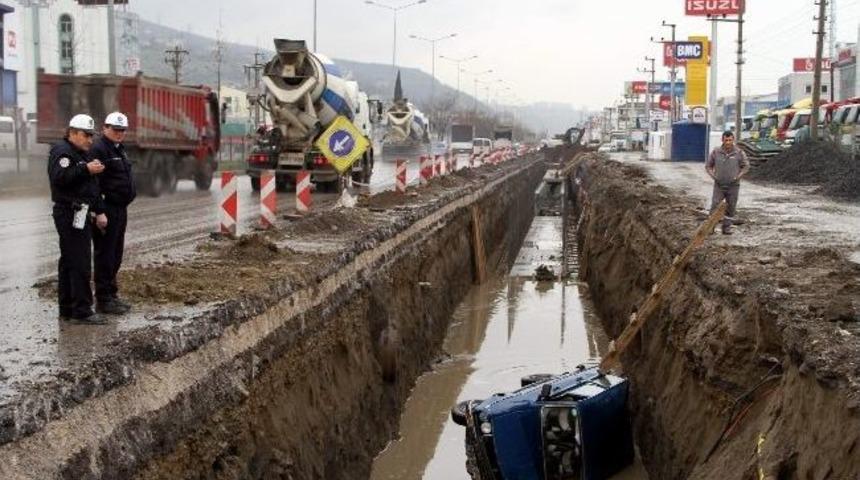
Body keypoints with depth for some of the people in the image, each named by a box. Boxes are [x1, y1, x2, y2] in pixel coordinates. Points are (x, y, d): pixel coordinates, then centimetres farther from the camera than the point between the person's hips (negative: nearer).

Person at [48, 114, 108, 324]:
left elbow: (92, 187, 25)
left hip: (79, 215, 11)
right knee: (80, 264, -11)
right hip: (70, 214, -11)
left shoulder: (81, 154, 22)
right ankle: (82, 311, -10)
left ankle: (67, 309, 18)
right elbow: (59, 177, -27)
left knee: (68, 263, 13)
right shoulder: (62, 151, -9)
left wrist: (99, 211, 18)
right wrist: (86, 169, -26)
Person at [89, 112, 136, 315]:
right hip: (107, 210, -10)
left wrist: (128, 197, 20)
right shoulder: (98, 149, -13)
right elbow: (93, 182, -20)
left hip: (120, 210, 10)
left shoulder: (119, 149, 18)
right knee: (105, 255, -4)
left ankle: (111, 295, 24)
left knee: (115, 256, 15)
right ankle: (103, 300, 1)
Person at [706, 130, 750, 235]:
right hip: (719, 185, 0)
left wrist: (738, 177, -6)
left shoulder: (739, 153, -5)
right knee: (715, 207, -6)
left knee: (730, 208, 8)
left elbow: (746, 166, 4)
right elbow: (708, 166, 8)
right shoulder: (716, 152, -3)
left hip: (733, 186, 0)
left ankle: (726, 227, 19)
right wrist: (713, 176, -5)